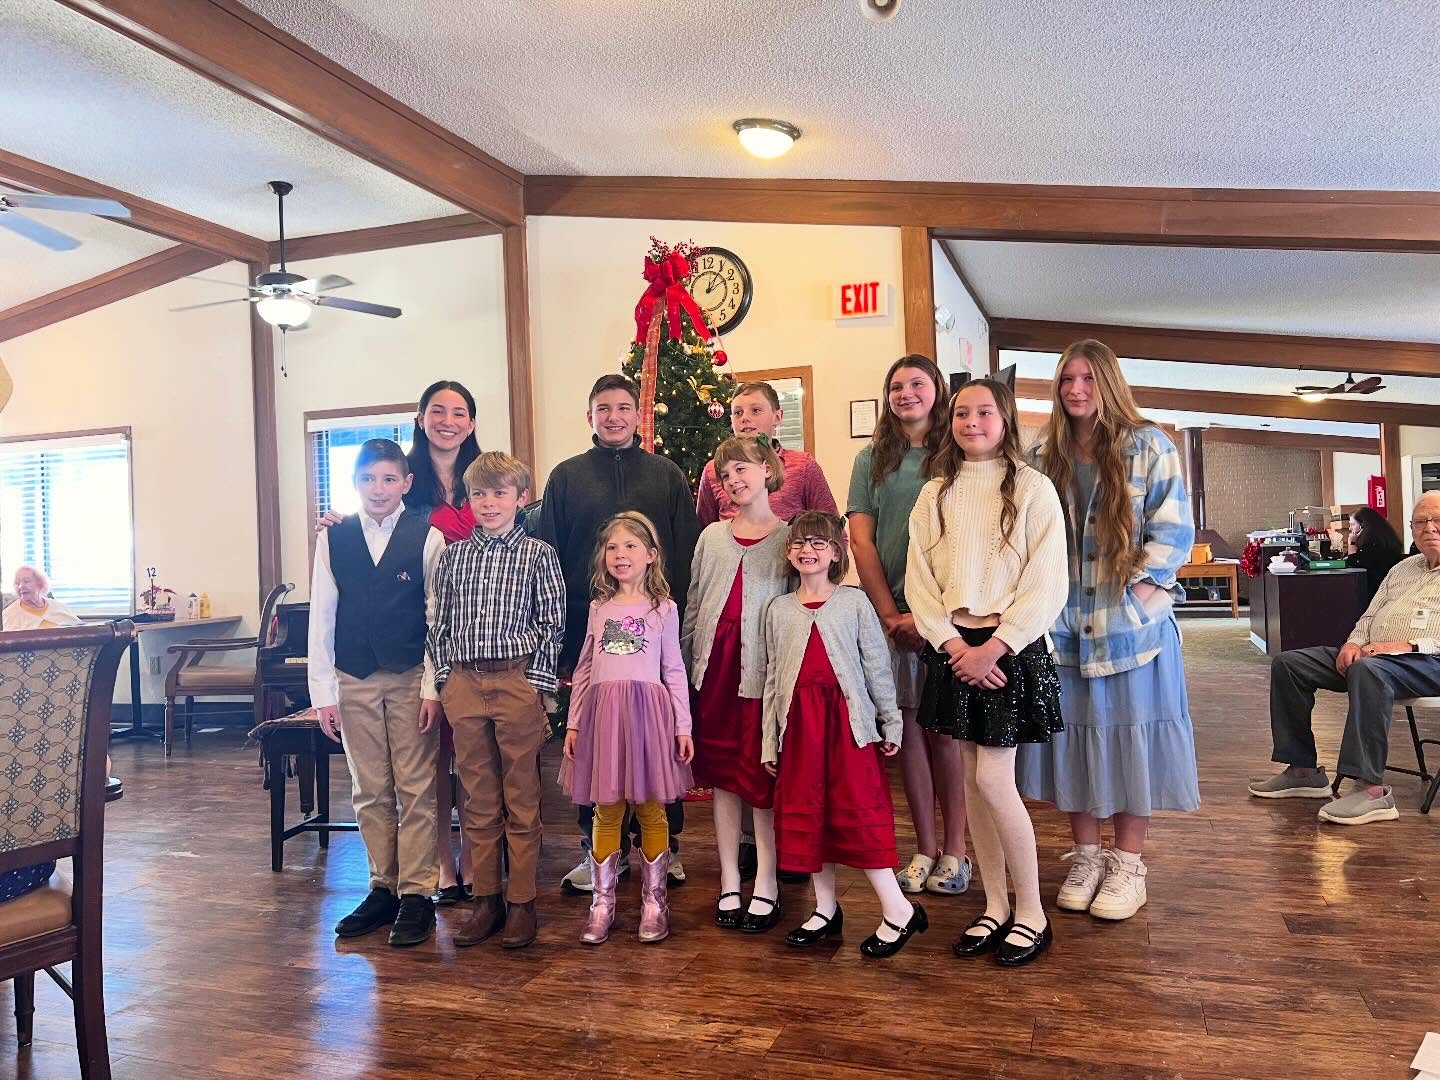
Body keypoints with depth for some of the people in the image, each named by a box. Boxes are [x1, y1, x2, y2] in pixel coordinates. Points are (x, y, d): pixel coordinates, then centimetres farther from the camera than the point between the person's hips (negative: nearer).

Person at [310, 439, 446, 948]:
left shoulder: (427, 538, -4)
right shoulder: (333, 538, 3)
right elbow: (321, 617, 4)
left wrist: (433, 687, -9)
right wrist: (323, 693, 1)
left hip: (412, 678, -2)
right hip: (353, 680, 3)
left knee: (416, 790, 2)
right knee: (370, 792, 10)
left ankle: (416, 895, 11)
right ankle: (383, 888, 22)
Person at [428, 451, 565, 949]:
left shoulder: (538, 554, 1)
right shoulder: (453, 556, 11)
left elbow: (552, 623, -1)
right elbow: (439, 623, 12)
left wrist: (536, 682, -7)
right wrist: (443, 680, 4)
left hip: (517, 680, -3)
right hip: (464, 683, 3)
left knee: (521, 799, 3)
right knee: (479, 800, 10)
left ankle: (521, 902, 13)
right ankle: (485, 899, 20)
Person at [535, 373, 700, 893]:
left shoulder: (666, 475, 7)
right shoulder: (566, 476, 7)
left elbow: (686, 551, 6)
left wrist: (681, 616, -2)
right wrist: (557, 630, -1)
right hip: (589, 626, 0)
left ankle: (664, 842, 20)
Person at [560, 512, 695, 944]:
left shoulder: (663, 609, 3)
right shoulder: (598, 607, 11)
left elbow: (674, 671, 2)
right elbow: (584, 670, 13)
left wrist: (683, 727, -2)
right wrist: (573, 723, 8)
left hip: (648, 712, -2)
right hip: (602, 712, 2)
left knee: (650, 810, 4)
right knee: (606, 811, 7)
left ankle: (654, 900, 16)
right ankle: (602, 901, 17)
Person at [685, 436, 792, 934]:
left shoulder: (790, 536, 2)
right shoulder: (712, 536, 13)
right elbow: (693, 607, 14)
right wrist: (686, 665, 9)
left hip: (765, 669, -4)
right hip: (715, 667, 4)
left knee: (763, 779, 0)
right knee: (722, 777, 8)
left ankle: (765, 887, 10)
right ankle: (729, 884, 17)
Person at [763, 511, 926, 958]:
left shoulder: (855, 602, 1)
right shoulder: (779, 610, 10)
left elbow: (877, 666, 2)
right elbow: (773, 679, 10)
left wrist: (890, 724, 2)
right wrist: (769, 742, 9)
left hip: (848, 721, -4)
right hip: (798, 724, 4)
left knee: (858, 813, -5)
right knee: (805, 815, 8)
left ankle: (898, 910, 5)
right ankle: (825, 910, 22)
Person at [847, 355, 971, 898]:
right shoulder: (871, 460, 12)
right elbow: (861, 539, 6)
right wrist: (889, 613, -4)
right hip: (893, 613, 2)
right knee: (908, 723, 3)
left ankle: (955, 848, 9)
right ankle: (925, 847, 14)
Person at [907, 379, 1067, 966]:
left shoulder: (1033, 488, -2)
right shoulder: (935, 494, 9)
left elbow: (1046, 582, -8)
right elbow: (919, 578, 4)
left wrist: (995, 647, -15)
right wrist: (952, 643, -9)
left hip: (1012, 646, -4)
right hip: (955, 647, 4)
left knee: (992, 779, -7)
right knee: (972, 779, 7)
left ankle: (1031, 912, 11)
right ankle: (995, 906, 21)